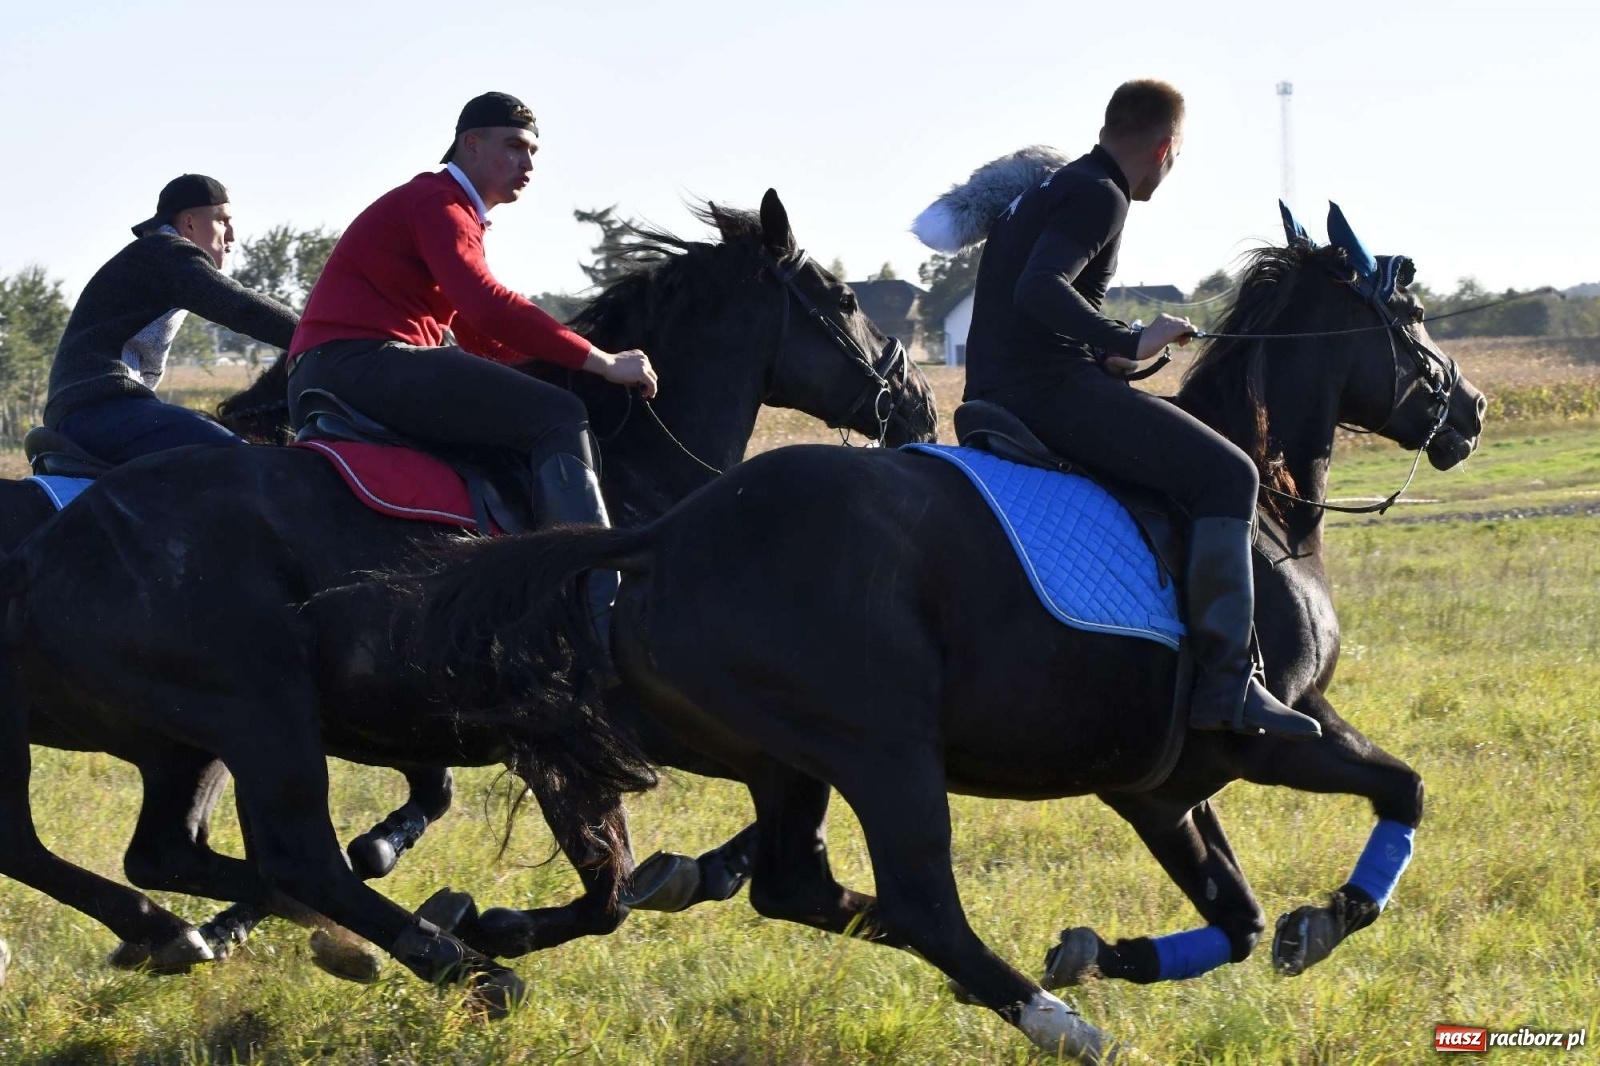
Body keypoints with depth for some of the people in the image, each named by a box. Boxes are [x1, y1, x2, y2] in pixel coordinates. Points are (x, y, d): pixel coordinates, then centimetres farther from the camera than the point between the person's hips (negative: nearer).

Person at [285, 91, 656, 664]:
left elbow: (483, 342, 27)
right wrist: (601, 362, -19)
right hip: (359, 362, -11)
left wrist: (574, 353, 13)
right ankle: (606, 615, -30)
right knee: (557, 418, -18)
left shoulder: (455, 215, 28)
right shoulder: (437, 203, -6)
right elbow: (487, 306, -21)